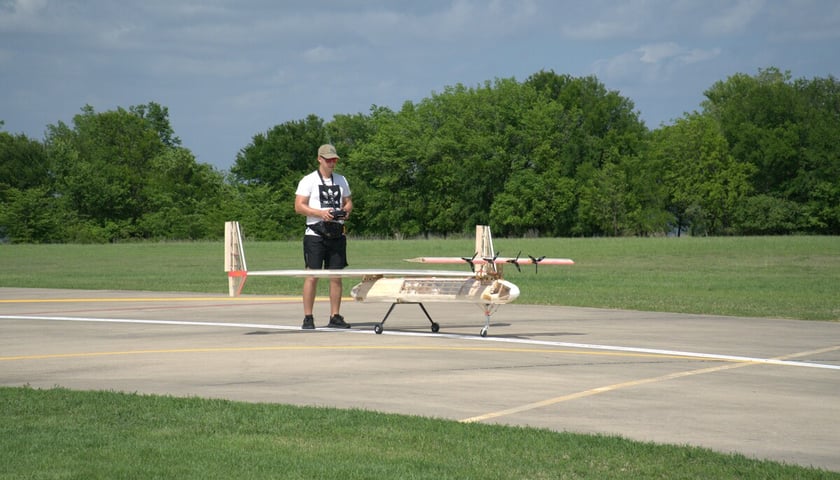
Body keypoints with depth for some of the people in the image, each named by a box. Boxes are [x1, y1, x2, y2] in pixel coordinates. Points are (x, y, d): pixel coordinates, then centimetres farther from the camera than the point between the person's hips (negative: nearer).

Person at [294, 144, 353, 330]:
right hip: (315, 235, -5)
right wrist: (320, 213, -20)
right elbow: (299, 206, -8)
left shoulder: (341, 180, 15)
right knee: (312, 276, -8)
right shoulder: (309, 180, -1)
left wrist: (346, 210, -3)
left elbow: (348, 202, 21)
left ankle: (335, 316, 9)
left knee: (336, 277, 4)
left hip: (337, 235, 5)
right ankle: (308, 318, -4)